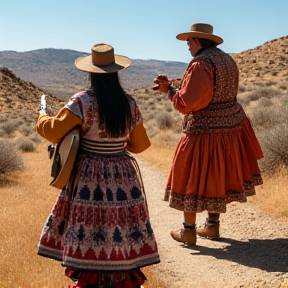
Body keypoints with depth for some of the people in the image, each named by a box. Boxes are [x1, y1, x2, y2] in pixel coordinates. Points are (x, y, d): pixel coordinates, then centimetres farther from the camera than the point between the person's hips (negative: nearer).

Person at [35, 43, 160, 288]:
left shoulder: (82, 102, -13)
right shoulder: (130, 104, -1)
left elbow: (53, 132, -13)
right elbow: (139, 144, 7)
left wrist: (43, 118, 8)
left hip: (89, 177, -3)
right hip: (123, 175, 3)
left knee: (89, 226, 6)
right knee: (121, 227, 11)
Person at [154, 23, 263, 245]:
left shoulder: (201, 63, -19)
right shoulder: (228, 60, 10)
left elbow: (188, 103, -22)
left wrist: (169, 89, -7)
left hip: (205, 131, -8)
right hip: (231, 126, 9)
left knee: (192, 179, 6)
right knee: (217, 177, 19)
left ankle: (188, 231, 16)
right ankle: (212, 226, 28)